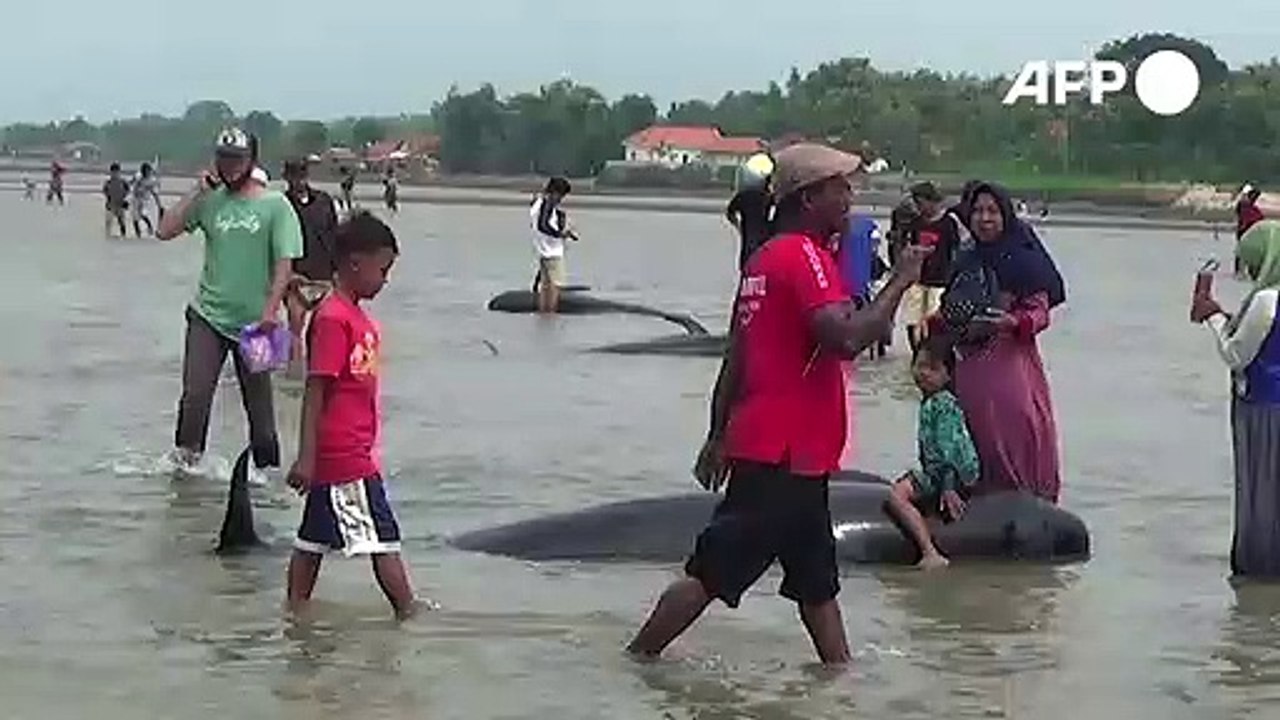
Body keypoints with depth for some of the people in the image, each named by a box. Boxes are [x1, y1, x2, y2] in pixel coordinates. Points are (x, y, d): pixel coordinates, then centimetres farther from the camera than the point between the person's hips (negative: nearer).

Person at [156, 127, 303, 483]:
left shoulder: (275, 206, -4)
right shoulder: (210, 201, 5)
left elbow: (284, 264, -7)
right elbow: (165, 231, -1)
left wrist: (270, 310, -16)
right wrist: (197, 192, -6)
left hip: (254, 320, -2)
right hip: (208, 315, 2)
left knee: (258, 399, 7)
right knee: (195, 393, -9)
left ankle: (264, 464, 21)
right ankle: (186, 454, 8)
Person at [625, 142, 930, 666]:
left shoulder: (766, 257, 15)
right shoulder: (805, 256, -14)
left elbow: (735, 356, 18)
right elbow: (845, 339, -28)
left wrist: (720, 435, 21)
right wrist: (899, 282, -16)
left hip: (797, 454, 10)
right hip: (784, 452, -10)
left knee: (818, 581, 14)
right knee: (712, 574, -4)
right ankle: (637, 659, 4)